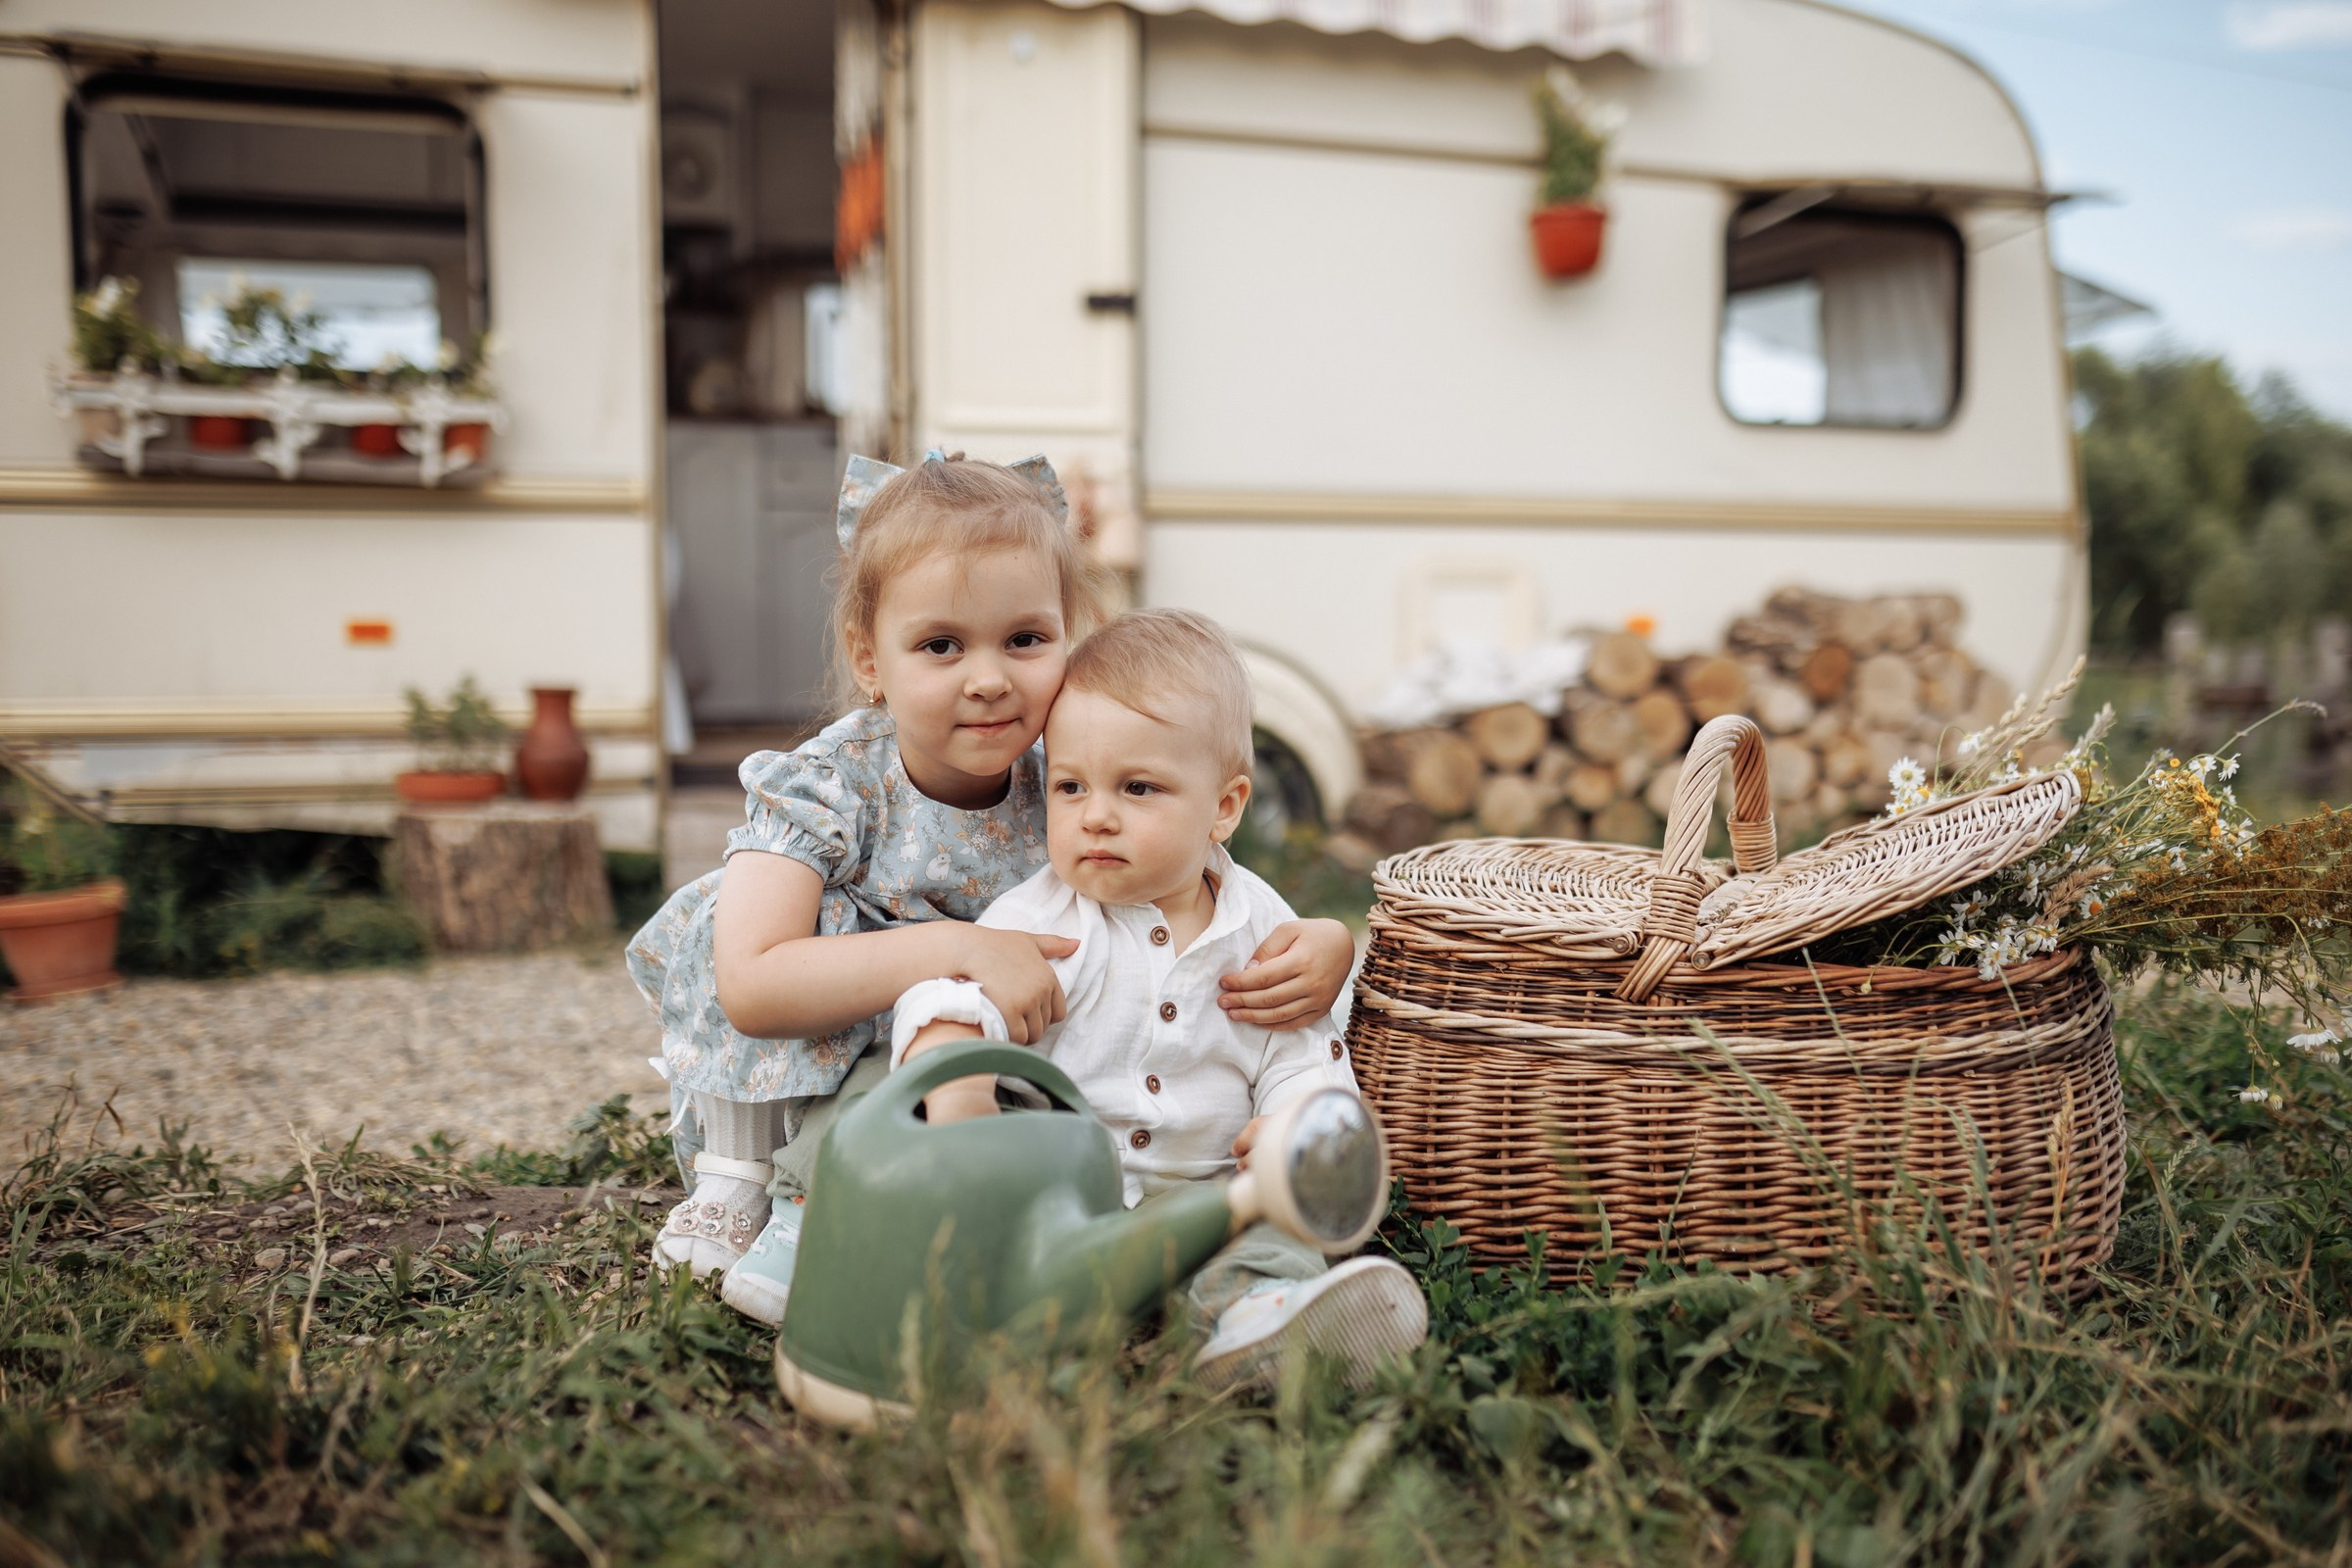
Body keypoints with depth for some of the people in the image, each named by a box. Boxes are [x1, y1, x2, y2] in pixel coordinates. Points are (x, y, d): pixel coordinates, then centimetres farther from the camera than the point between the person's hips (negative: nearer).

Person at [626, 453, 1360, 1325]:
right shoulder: (827, 786, -19)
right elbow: (751, 986, -33)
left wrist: (1320, 945, -29)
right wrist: (955, 948, -40)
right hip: (791, 1087, -1)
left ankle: (811, 1207, -15)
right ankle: (735, 1176, -12)